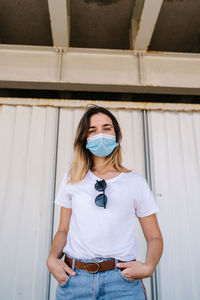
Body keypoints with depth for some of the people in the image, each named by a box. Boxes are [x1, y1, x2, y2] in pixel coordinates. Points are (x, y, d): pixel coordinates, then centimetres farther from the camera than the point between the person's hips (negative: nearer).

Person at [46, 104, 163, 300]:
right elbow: (63, 230, 12)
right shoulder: (71, 179, 7)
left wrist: (148, 267, -12)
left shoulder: (136, 182, 2)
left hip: (122, 280, -1)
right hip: (74, 277, 2)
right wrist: (52, 258, -6)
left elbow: (154, 237, 6)